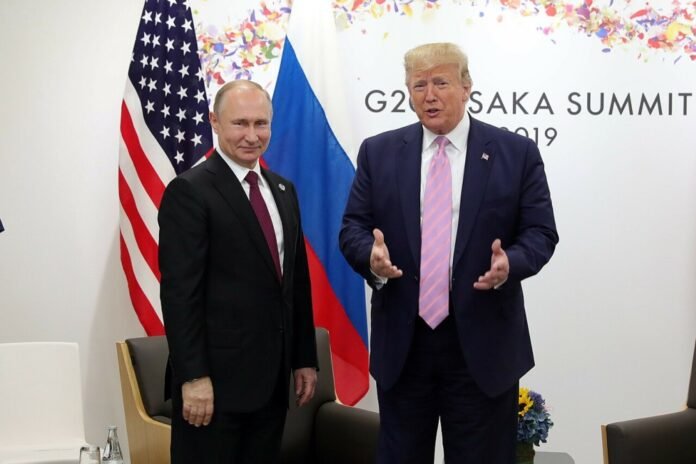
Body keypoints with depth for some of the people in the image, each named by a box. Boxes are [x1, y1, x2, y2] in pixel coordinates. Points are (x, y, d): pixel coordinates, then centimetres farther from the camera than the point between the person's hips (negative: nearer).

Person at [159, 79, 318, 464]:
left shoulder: (283, 191, 13)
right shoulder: (189, 191, -9)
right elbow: (180, 291, -14)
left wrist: (305, 359, 13)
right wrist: (193, 377, -19)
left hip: (273, 378, 7)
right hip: (216, 378, -7)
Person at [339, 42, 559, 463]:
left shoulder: (517, 153, 0)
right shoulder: (378, 152, 6)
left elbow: (540, 232, -1)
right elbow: (353, 227, 5)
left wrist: (510, 263, -21)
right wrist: (372, 255, -17)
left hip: (483, 344, -2)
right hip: (401, 342, 2)